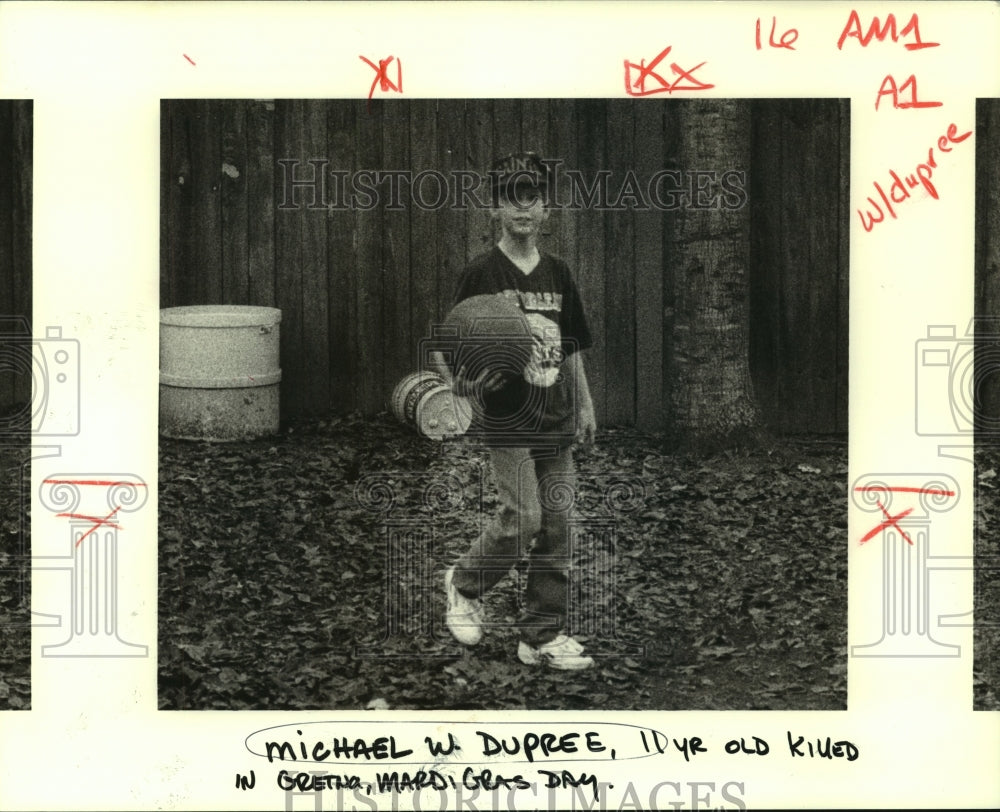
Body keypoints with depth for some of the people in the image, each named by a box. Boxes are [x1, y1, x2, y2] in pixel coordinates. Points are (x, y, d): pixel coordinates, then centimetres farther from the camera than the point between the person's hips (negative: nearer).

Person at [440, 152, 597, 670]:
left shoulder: (557, 272, 12)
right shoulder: (482, 273, -4)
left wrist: (585, 406, 18)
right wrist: (472, 378, -26)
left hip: (556, 419, 6)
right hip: (506, 419, -5)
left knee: (556, 525, 4)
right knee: (521, 519, -11)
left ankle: (542, 635, 13)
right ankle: (464, 584, 17)